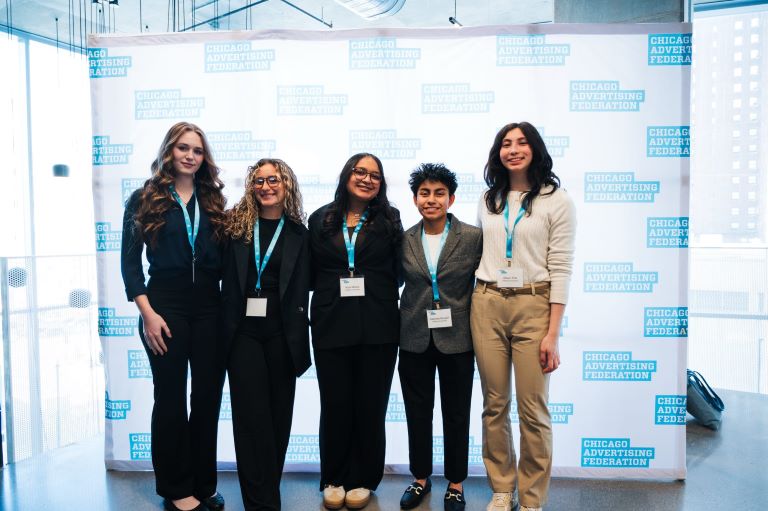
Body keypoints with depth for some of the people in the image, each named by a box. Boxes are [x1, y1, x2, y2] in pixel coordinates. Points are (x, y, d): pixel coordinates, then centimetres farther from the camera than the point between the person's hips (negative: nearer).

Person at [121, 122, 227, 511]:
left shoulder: (213, 201, 10)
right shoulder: (145, 199, 2)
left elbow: (224, 258, 8)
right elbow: (130, 261, -2)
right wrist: (147, 313, -10)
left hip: (210, 308, 3)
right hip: (166, 306, -3)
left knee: (208, 396, 8)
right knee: (171, 399, 8)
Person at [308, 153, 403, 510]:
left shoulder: (389, 220, 5)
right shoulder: (321, 220, 7)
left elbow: (397, 272, 1)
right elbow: (310, 272, 8)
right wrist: (332, 291, -3)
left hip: (377, 327, 0)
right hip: (331, 325, 1)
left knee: (370, 405, 8)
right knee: (335, 404, 7)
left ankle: (363, 480, 26)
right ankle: (334, 479, 27)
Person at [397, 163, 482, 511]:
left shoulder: (473, 237, -6)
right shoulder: (404, 240, 1)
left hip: (456, 339, -2)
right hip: (414, 339, 2)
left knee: (456, 415, 11)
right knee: (417, 413, 14)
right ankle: (421, 478, 34)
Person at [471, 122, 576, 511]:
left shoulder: (557, 200, -1)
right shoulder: (488, 200, 12)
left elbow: (561, 269, -6)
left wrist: (552, 334, -10)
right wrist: (478, 303, 10)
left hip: (533, 306, -3)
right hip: (487, 305, 4)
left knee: (533, 409, 1)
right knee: (494, 404, 10)